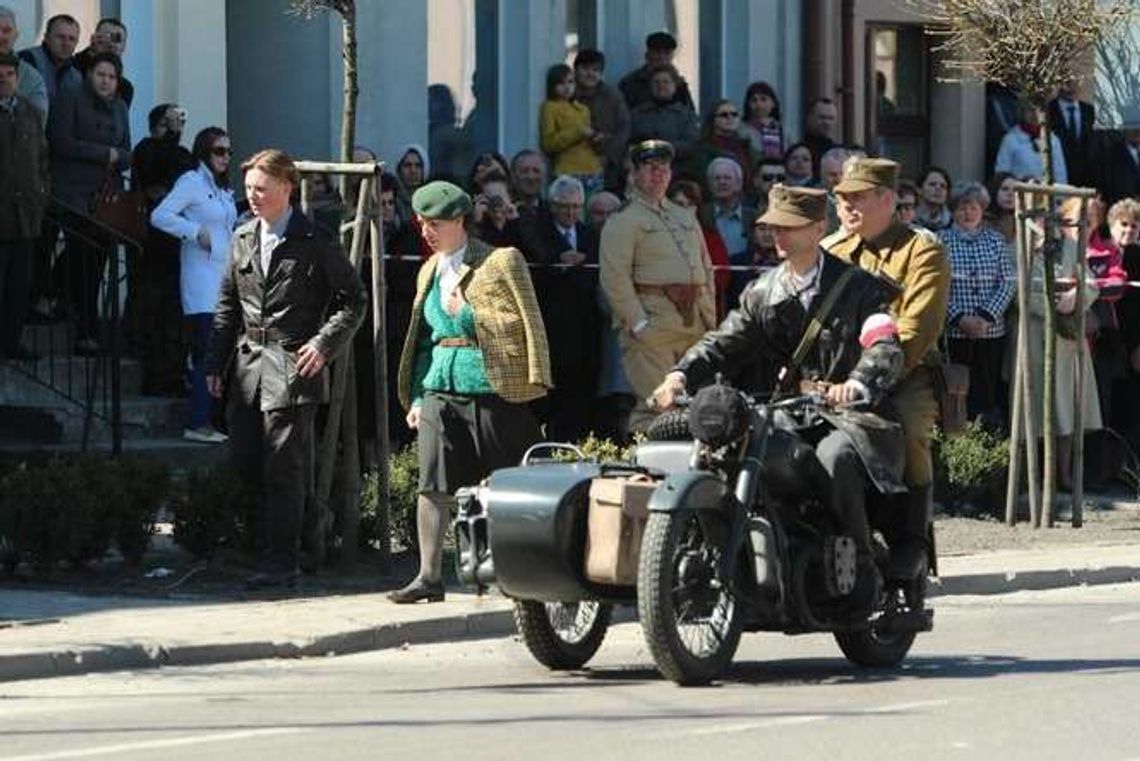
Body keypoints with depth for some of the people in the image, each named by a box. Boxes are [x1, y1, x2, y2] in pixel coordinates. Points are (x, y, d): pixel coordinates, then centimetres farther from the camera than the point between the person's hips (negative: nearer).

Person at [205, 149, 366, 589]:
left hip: (293, 365, -6)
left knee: (283, 467, -6)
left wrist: (324, 343, -11)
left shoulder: (313, 241, -3)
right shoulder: (243, 238, 13)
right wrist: (216, 362, 11)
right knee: (244, 459, 3)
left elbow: (353, 298, 0)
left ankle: (282, 563, -1)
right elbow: (227, 305, 18)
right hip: (248, 365, 6)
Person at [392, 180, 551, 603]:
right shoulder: (429, 272, 14)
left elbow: (531, 326, -5)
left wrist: (535, 385, -10)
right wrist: (416, 397, 13)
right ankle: (429, 577, -1)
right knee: (432, 486, -4)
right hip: (440, 391, 5)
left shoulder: (501, 263, -5)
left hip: (491, 391, -5)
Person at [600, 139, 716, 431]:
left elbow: (706, 270, 25)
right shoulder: (623, 221, 0)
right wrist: (637, 324, -16)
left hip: (694, 322, 7)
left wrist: (709, 317, 14)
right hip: (652, 324, -7)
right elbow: (615, 278, -9)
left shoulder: (686, 218, 23)